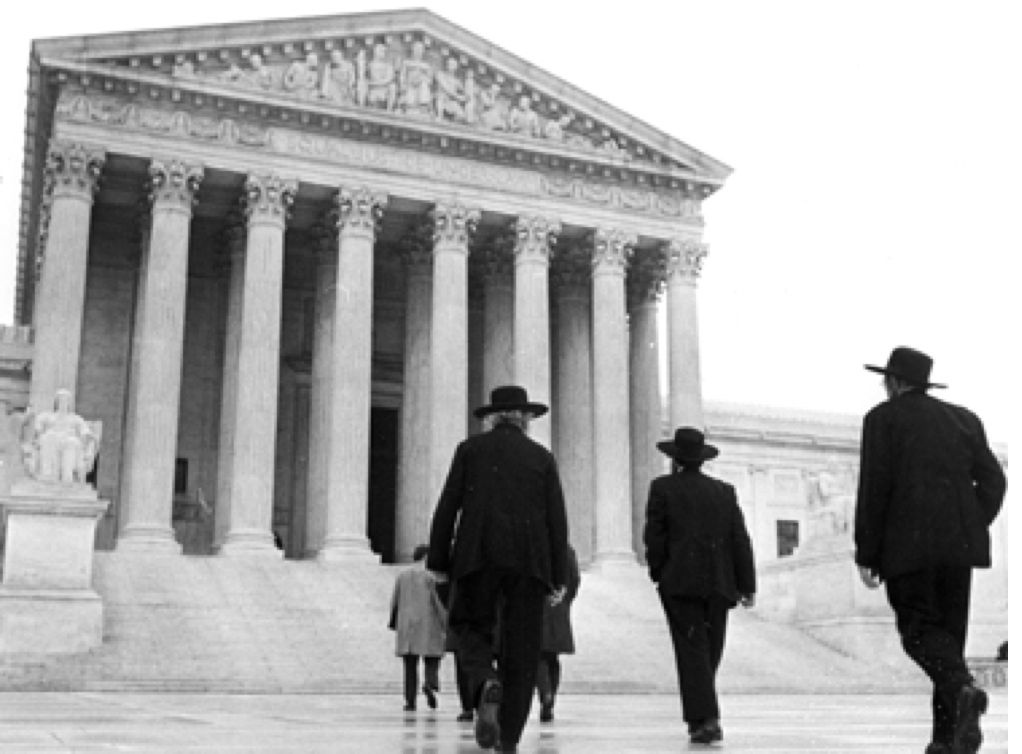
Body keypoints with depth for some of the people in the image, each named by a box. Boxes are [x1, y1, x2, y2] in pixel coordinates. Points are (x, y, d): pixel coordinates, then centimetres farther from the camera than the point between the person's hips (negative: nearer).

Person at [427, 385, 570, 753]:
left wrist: (438, 563, 6)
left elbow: (447, 508, 2)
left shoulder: (471, 449, 8)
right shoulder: (542, 456, 11)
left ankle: (486, 684, -16)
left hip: (479, 556, -1)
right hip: (529, 559, 1)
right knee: (521, 647, 7)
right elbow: (557, 520, 6)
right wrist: (559, 577, 8)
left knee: (470, 626, 14)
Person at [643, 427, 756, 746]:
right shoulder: (724, 491, 10)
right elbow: (740, 540, 8)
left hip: (680, 583, -3)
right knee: (710, 650, 13)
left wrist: (657, 573, 9)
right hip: (718, 584, 3)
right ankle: (702, 716, 21)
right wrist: (747, 585, 10)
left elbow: (654, 537, -3)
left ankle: (705, 720, -14)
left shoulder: (663, 488, 0)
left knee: (692, 650, -5)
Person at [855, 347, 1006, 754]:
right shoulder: (963, 419, 17)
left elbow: (874, 488, -5)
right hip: (959, 544, 5)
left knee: (920, 628, -2)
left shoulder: (884, 417, 3)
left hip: (909, 544, -5)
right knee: (949, 630, 9)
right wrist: (973, 529, 15)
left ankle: (964, 689, -29)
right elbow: (993, 480, 9)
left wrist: (866, 553, -3)